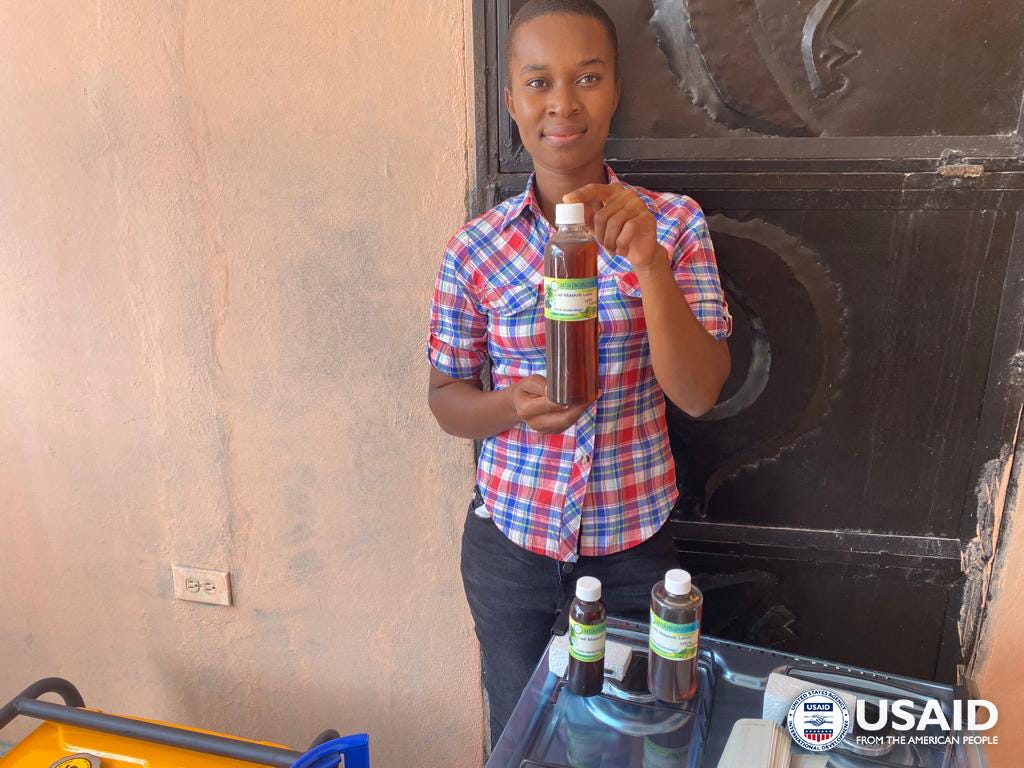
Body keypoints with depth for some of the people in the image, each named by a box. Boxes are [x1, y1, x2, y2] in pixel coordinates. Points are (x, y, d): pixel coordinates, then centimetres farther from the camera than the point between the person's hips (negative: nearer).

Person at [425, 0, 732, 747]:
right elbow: (446, 396, -1)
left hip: (634, 544, 0)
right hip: (511, 542, 1)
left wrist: (646, 259, -29)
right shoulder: (476, 247, -9)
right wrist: (514, 406, -23)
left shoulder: (675, 223, -9)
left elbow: (699, 392, -15)